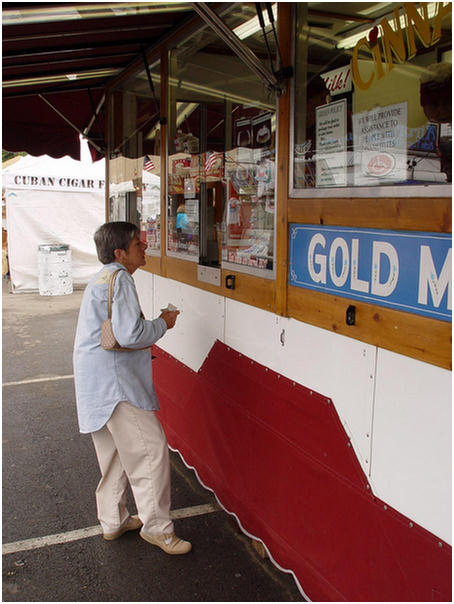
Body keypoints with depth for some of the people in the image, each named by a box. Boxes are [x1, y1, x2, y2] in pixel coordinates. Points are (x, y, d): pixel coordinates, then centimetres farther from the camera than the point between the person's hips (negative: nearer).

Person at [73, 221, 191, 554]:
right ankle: (157, 527, 5)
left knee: (115, 453, 19)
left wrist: (143, 348, 21)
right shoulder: (120, 279, -14)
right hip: (114, 384, -11)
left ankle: (113, 521, 32)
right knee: (150, 450, -5)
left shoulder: (101, 279, 19)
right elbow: (129, 333, -23)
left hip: (96, 384, 11)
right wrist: (163, 323, -8)